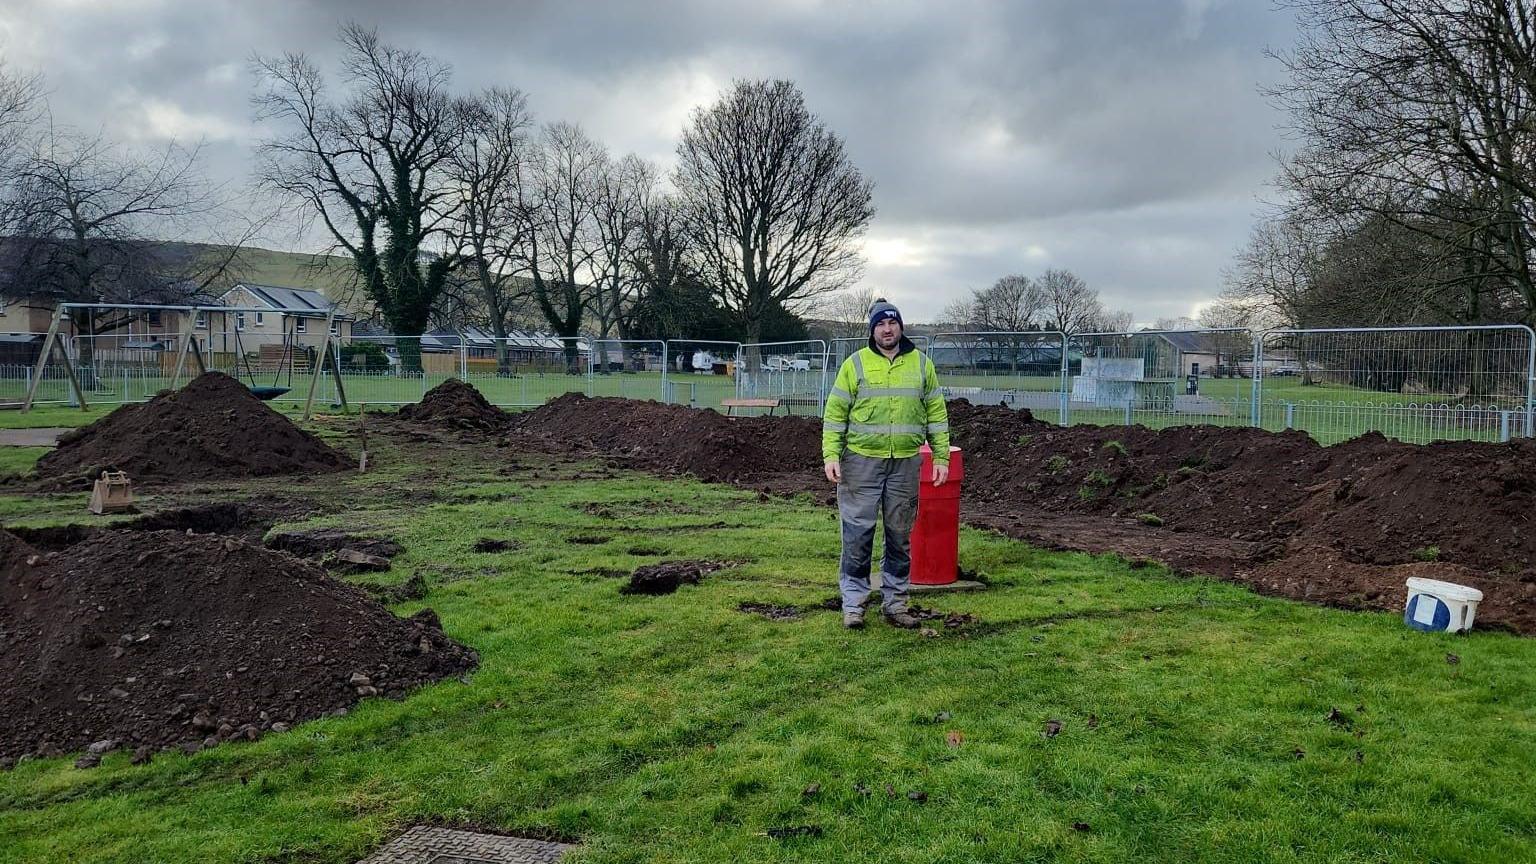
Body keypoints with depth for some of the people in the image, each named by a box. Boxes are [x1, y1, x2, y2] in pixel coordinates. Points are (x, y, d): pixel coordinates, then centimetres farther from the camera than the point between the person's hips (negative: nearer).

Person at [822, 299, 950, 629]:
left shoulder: (921, 363, 8)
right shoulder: (855, 363, 1)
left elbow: (936, 413, 10)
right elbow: (835, 413, 0)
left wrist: (941, 456, 5)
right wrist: (831, 455, -9)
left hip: (906, 464, 3)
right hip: (862, 461, -2)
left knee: (901, 537, 9)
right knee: (858, 534, 0)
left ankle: (895, 603, 21)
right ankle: (853, 604, 10)